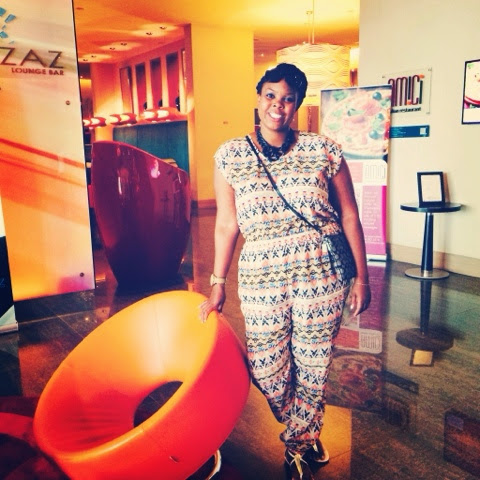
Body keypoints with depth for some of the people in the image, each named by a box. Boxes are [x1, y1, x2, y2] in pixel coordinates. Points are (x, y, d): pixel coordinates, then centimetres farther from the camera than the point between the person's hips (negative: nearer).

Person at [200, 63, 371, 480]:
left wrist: (361, 277, 2)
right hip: (261, 278, 1)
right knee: (266, 371, 7)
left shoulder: (323, 151, 0)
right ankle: (306, 438, 41)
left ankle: (298, 444, 40)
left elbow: (349, 216, 4)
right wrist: (218, 284, 7)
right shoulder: (230, 156, 3)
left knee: (313, 368, 9)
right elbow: (226, 225, 6)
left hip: (322, 274, -1)